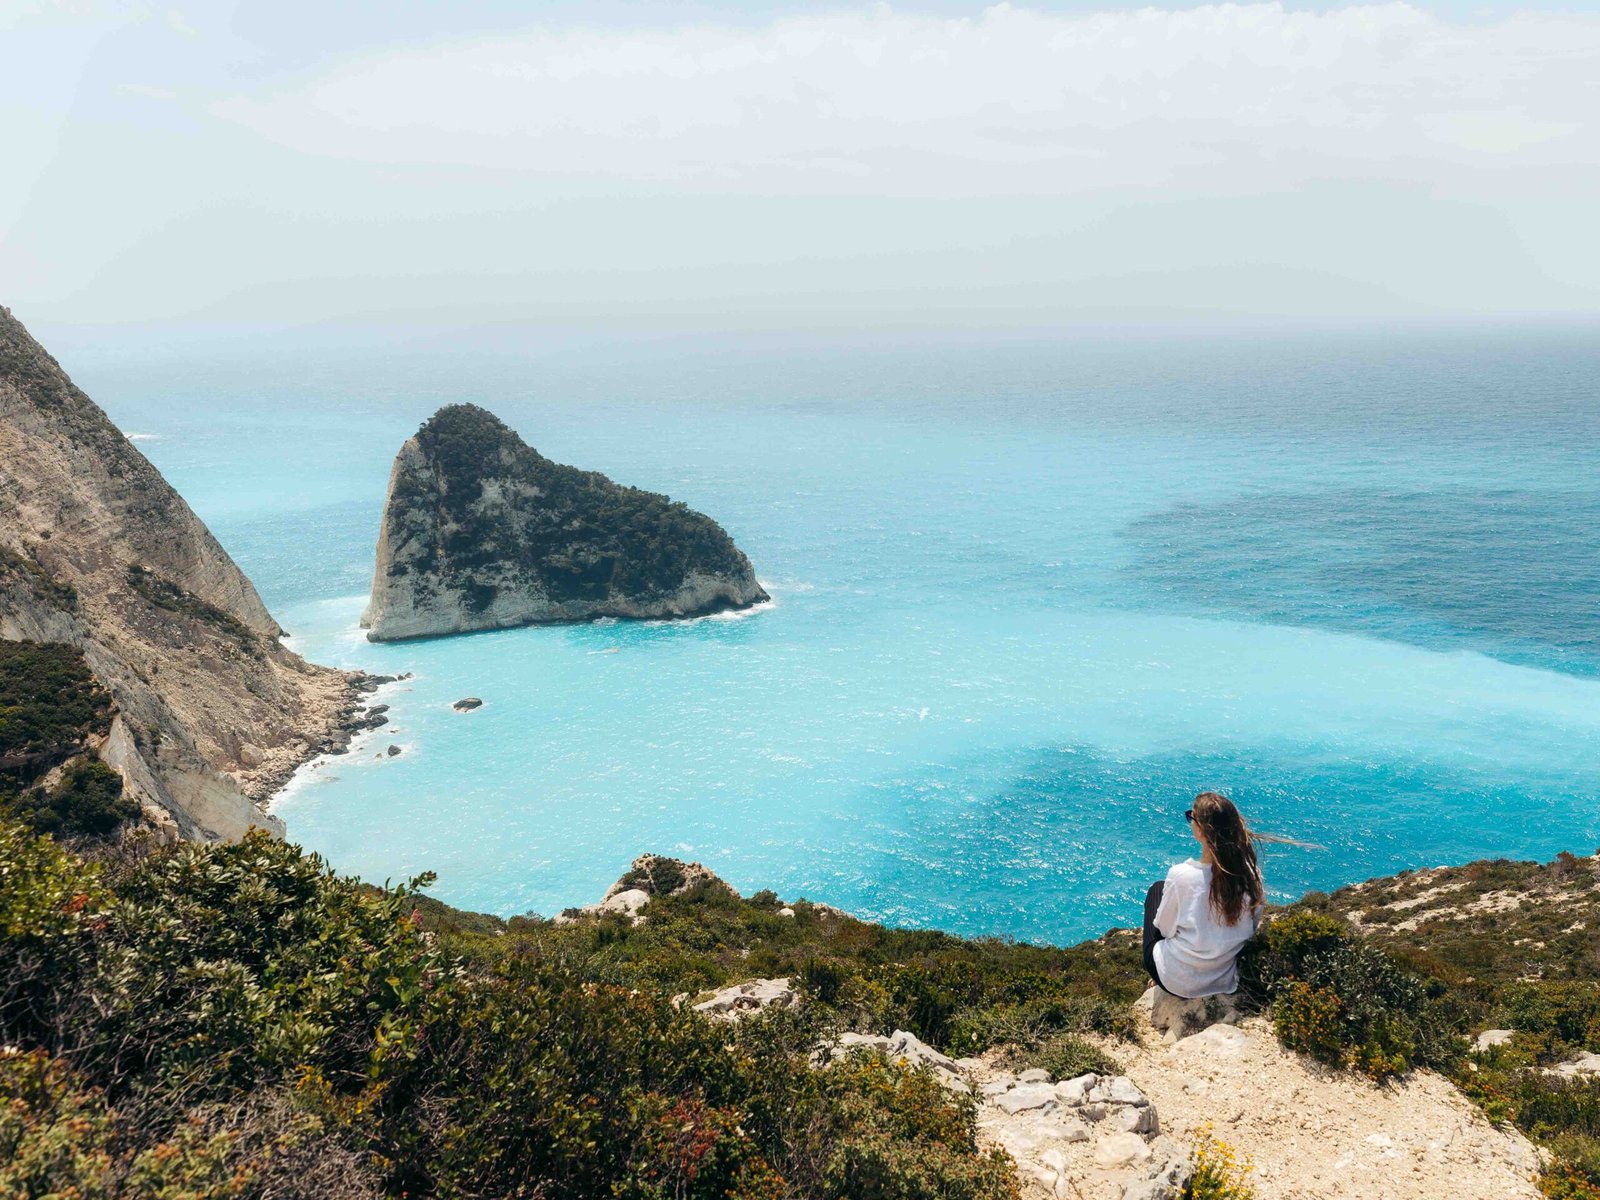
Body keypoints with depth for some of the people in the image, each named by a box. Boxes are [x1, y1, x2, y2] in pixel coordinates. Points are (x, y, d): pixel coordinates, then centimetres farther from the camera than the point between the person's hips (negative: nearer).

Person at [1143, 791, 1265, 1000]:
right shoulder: (1250, 872, -15)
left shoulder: (1182, 875, -26)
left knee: (1156, 890, 20)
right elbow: (1251, 929, 1)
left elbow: (1165, 928, -10)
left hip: (1178, 983, -4)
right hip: (1228, 981, 4)